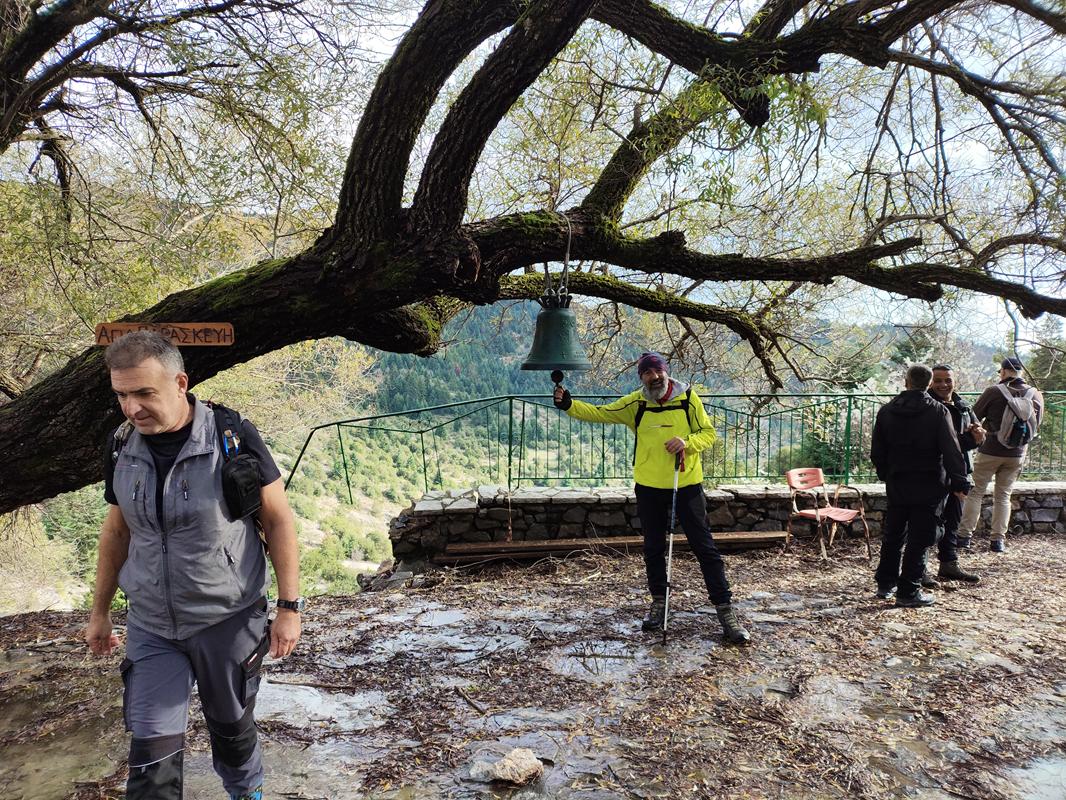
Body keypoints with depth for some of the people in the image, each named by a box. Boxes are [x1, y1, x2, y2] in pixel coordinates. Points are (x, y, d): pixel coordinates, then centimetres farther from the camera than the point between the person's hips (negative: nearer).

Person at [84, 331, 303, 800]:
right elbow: (117, 531, 10)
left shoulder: (233, 437, -17)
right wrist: (100, 611, 16)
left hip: (228, 621, -3)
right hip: (150, 626, 3)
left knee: (232, 728, 17)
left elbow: (278, 519, -11)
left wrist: (289, 607, -12)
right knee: (152, 749, 3)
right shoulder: (121, 448, -3)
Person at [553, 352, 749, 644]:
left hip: (687, 484, -2)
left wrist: (687, 442, -19)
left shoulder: (688, 398, -5)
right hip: (649, 487, 2)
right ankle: (659, 602, 30)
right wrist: (569, 405, -18)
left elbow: (709, 433, 0)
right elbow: (599, 413, -4)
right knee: (653, 548, 13)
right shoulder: (635, 403, -2)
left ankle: (725, 609, 10)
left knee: (704, 547, 1)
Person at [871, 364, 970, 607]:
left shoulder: (886, 410, 4)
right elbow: (951, 451, -12)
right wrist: (959, 483, -6)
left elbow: (877, 452, 8)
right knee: (919, 539, 1)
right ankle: (908, 592, 3)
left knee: (892, 535, 15)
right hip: (928, 486, -4)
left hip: (896, 485, 4)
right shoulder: (938, 411, -8)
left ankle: (885, 583, 24)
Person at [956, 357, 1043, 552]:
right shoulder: (1036, 395, 1)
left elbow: (974, 417, -5)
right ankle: (998, 539, 11)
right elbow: (1036, 424, 13)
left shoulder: (993, 391, -12)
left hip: (990, 451, -4)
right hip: (1017, 454, 4)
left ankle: (964, 535, 5)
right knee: (1003, 496, 12)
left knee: (975, 492, 6)